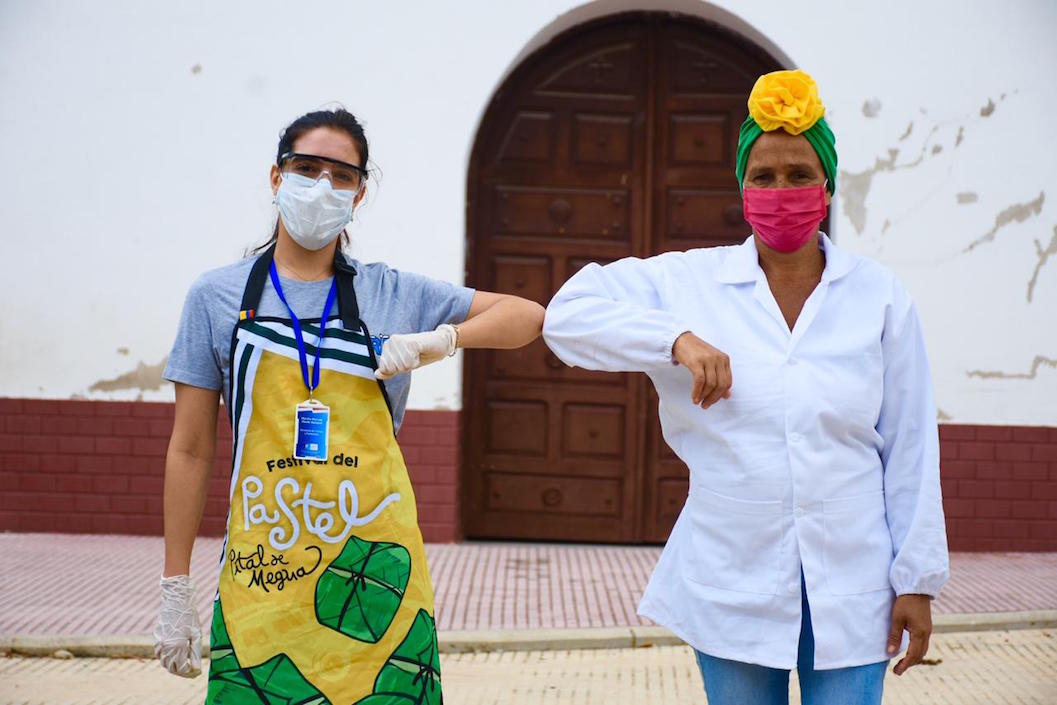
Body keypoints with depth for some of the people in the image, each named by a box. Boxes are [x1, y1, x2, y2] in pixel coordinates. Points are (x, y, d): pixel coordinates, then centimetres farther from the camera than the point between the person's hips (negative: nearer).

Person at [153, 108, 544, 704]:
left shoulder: (393, 293, 7)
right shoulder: (218, 296, 6)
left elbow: (529, 317, 10)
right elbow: (191, 451, 6)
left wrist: (444, 338, -7)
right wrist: (175, 589, 3)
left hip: (374, 577, 1)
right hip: (263, 580, -1)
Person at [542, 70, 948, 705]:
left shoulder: (879, 296, 2)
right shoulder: (690, 282, 2)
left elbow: (910, 450, 2)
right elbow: (568, 311, -3)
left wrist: (917, 580, 1)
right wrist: (677, 337, -17)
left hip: (852, 594, 0)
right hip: (734, 589, 1)